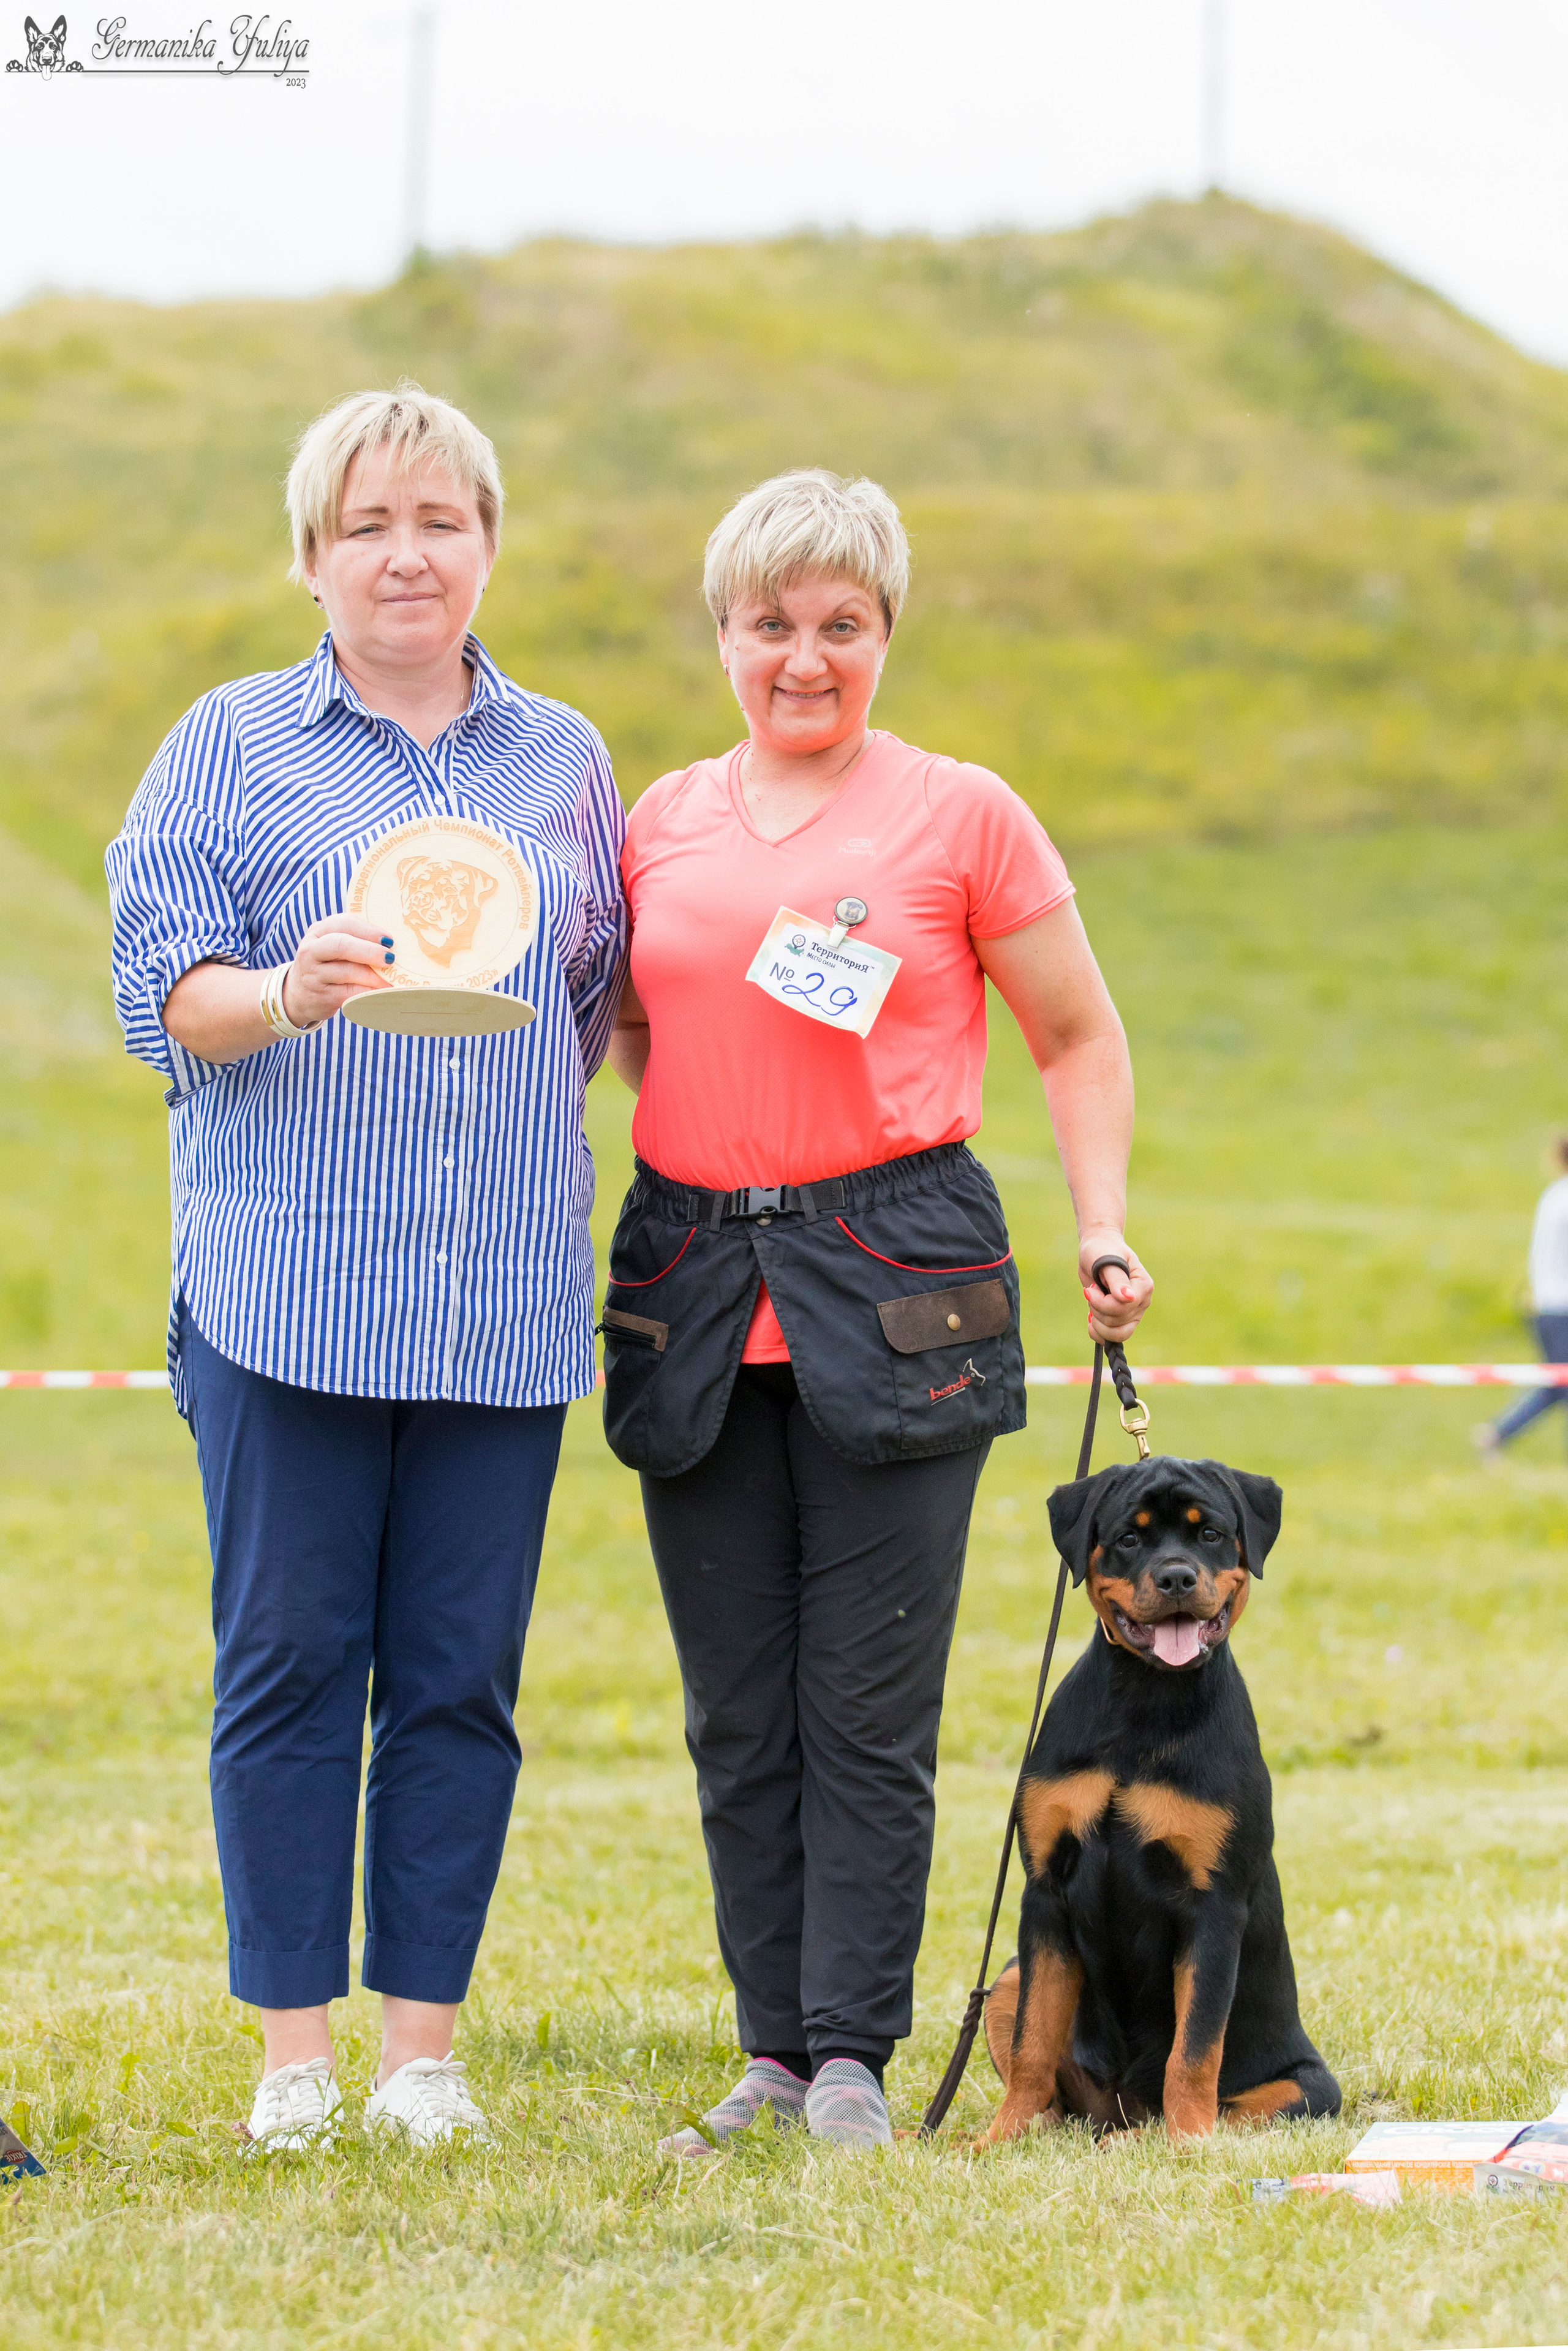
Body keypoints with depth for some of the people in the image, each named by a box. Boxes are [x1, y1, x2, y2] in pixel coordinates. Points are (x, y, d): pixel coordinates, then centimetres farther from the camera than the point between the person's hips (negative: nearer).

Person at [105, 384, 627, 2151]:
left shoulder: (564, 761, 15)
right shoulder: (231, 747, 6)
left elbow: (607, 995, 23)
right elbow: (160, 991, -2)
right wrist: (288, 994, -21)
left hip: (508, 1302, 3)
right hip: (286, 1284, -3)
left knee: (462, 1676, 2)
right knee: (288, 1662, -2)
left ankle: (425, 2040, 10)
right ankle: (295, 2050, 4)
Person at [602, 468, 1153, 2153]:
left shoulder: (961, 816, 2)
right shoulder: (663, 821, 12)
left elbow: (1079, 1041, 7)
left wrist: (1102, 1231, -5)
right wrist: (691, 1127, 5)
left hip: (894, 1285, -4)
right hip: (693, 1289, 4)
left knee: (869, 1699, -4)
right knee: (735, 1709, 5)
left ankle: (853, 2055, 1)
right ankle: (773, 2046, 12)